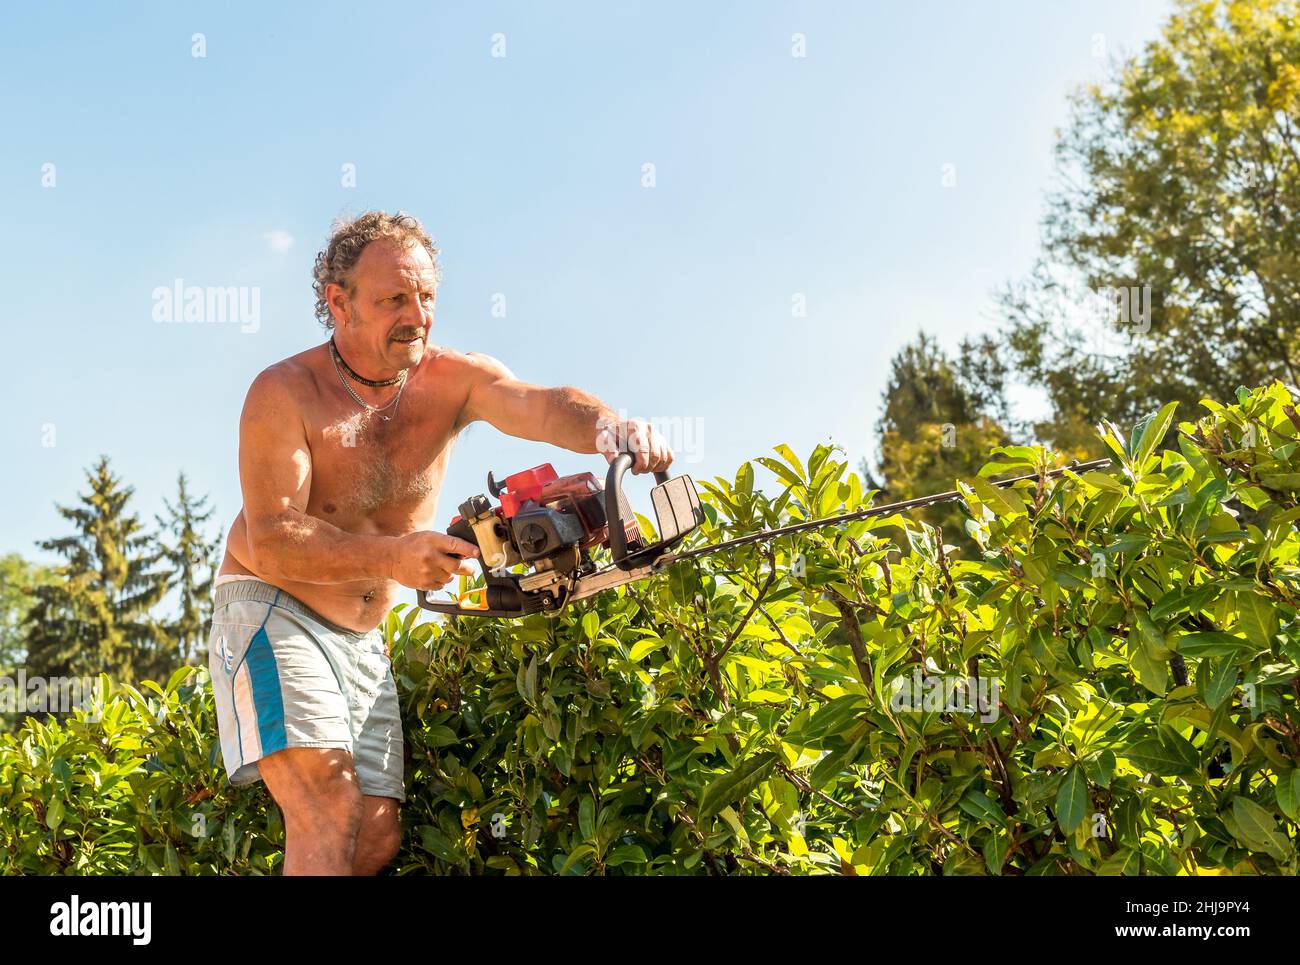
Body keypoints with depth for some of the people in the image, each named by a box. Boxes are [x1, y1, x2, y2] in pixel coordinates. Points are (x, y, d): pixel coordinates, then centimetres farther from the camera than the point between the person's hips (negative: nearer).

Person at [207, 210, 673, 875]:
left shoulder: (454, 380, -3)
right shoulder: (284, 395, -14)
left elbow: (542, 406, -24)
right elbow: (271, 544, -22)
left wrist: (610, 427, -47)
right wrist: (394, 555, -36)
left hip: (362, 641, 5)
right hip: (270, 613, -5)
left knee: (380, 834, -1)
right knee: (331, 809, -22)